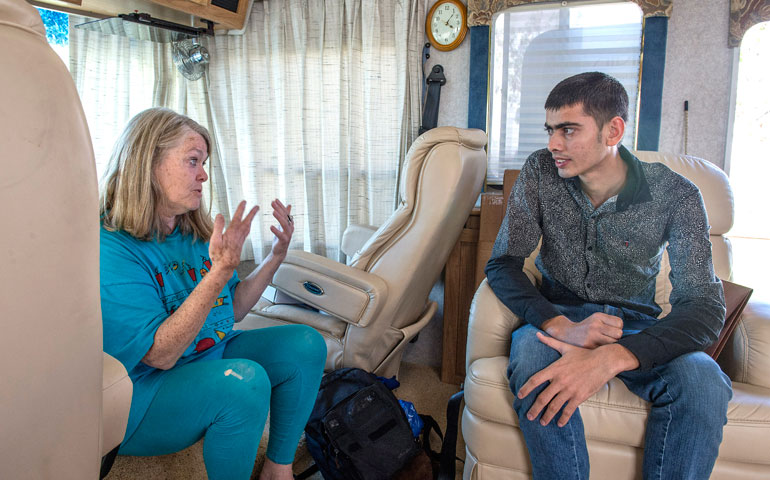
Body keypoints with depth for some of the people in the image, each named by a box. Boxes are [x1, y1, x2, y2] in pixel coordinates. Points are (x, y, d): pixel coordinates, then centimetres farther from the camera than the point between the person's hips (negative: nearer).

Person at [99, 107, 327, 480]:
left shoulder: (194, 234, 3)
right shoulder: (109, 250, -22)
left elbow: (230, 311, 9)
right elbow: (160, 354, -27)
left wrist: (275, 257, -3)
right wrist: (221, 270, -34)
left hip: (209, 358, 8)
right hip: (141, 397, -8)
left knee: (305, 344, -4)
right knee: (245, 380, -33)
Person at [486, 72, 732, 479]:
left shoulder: (675, 195, -12)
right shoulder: (541, 172, -8)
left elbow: (704, 305, -20)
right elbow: (502, 264, -11)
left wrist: (612, 357, -39)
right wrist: (561, 326, -31)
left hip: (635, 326, 0)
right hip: (559, 313, 0)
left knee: (703, 382, -30)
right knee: (531, 355, -34)